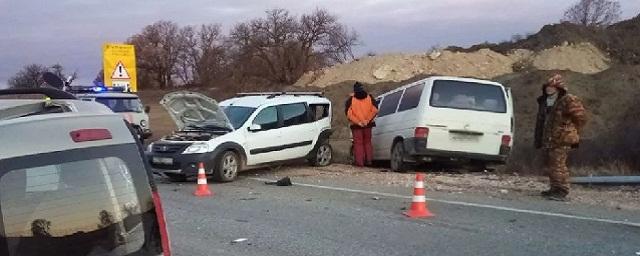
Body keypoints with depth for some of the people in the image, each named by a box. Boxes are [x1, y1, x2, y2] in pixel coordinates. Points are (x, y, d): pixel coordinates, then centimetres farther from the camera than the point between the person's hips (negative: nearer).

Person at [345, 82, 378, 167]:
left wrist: (358, 122, -10)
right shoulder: (370, 98, 3)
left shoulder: (351, 99, -4)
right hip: (368, 125, 3)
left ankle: (359, 162, -1)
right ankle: (368, 160, 15)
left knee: (358, 143, 4)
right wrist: (367, 120, -3)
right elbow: (375, 110, -3)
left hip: (356, 125, -3)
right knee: (367, 142, 16)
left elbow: (348, 113, -11)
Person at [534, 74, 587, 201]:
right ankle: (554, 189, 26)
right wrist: (539, 139, 20)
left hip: (561, 140, -9)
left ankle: (561, 191, -9)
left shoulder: (568, 101, -9)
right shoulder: (544, 102, 16)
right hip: (548, 140, 9)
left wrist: (572, 133, -1)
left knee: (558, 165, -12)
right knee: (549, 165, 14)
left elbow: (581, 117, -6)